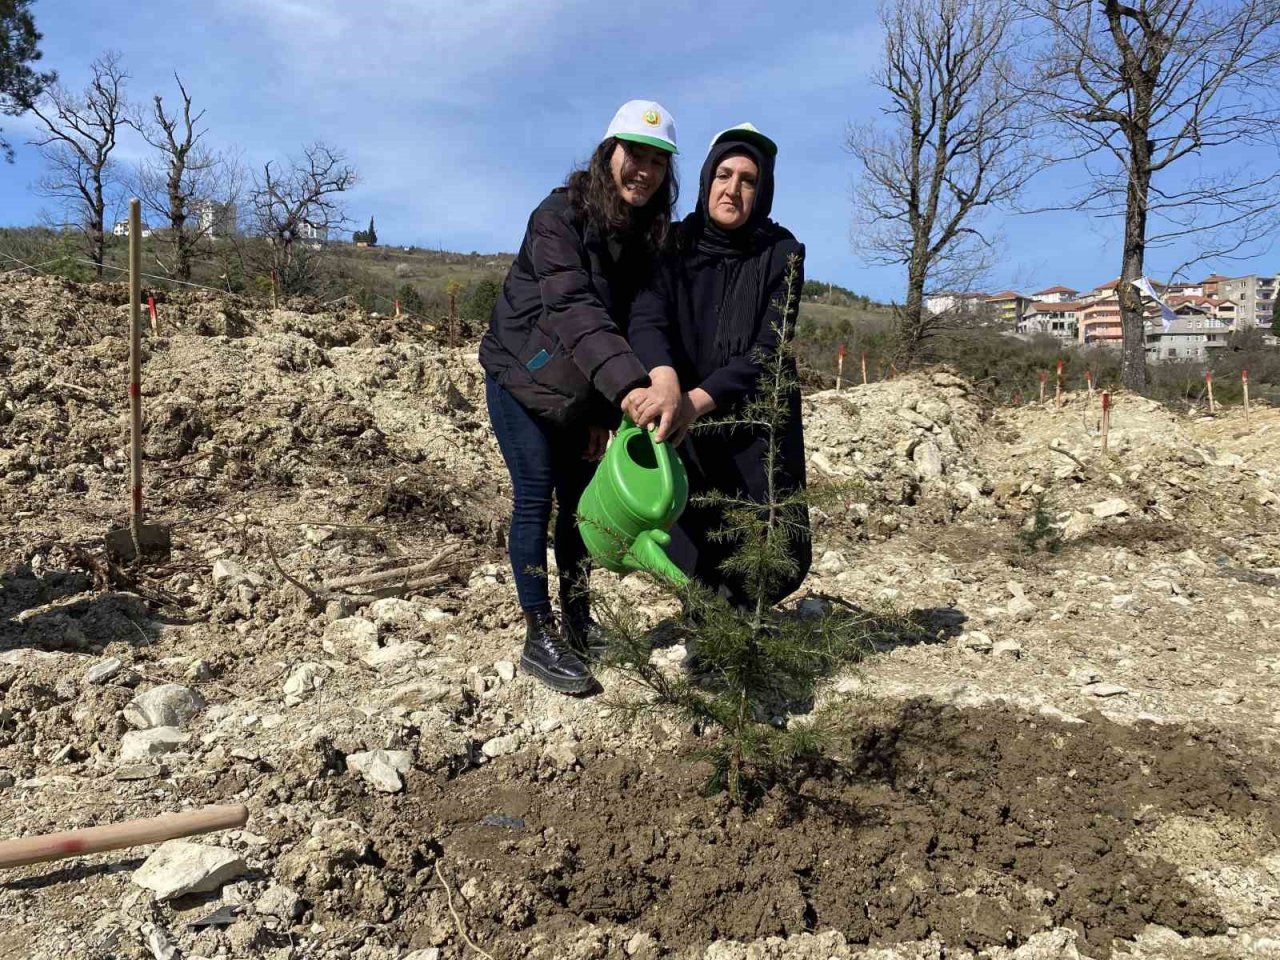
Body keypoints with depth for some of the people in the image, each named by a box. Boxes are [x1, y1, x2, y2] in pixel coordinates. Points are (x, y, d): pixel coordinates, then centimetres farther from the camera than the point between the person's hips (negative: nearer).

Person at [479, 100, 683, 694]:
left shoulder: (652, 234, -2)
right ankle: (539, 639, 0)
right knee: (536, 496, -8)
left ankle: (577, 622, 19)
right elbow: (573, 307, -37)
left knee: (582, 497, 6)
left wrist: (607, 409, -12)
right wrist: (628, 385, -51)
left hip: (581, 390, 6)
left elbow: (638, 323, -4)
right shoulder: (560, 214, -21)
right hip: (521, 375, -6)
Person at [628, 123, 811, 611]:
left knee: (782, 559, -3)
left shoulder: (781, 253, -7)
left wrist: (698, 399, -32)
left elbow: (767, 349, -16)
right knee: (692, 562, -2)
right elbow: (646, 320, -20)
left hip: (758, 425, 0)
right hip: (686, 429, 0)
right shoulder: (676, 246, -4)